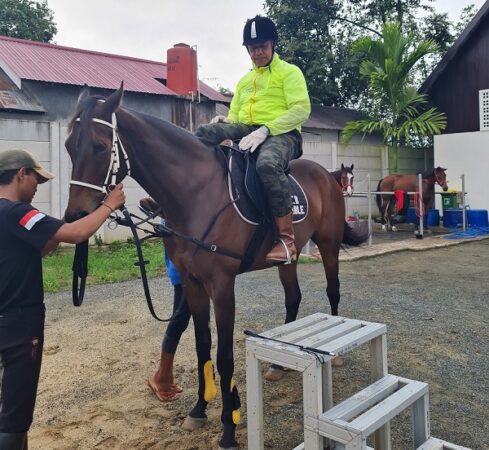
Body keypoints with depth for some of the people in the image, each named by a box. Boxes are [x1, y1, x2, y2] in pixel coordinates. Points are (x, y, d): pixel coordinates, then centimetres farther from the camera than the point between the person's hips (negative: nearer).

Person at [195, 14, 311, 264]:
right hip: (246, 132, 6)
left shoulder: (289, 72, 6)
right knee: (206, 133, -21)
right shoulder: (244, 80, 26)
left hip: (281, 134, -6)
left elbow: (301, 109, -9)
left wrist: (264, 129, -22)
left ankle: (287, 239, -35)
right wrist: (224, 121, -2)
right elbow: (235, 115, 26)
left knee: (267, 164, -41)